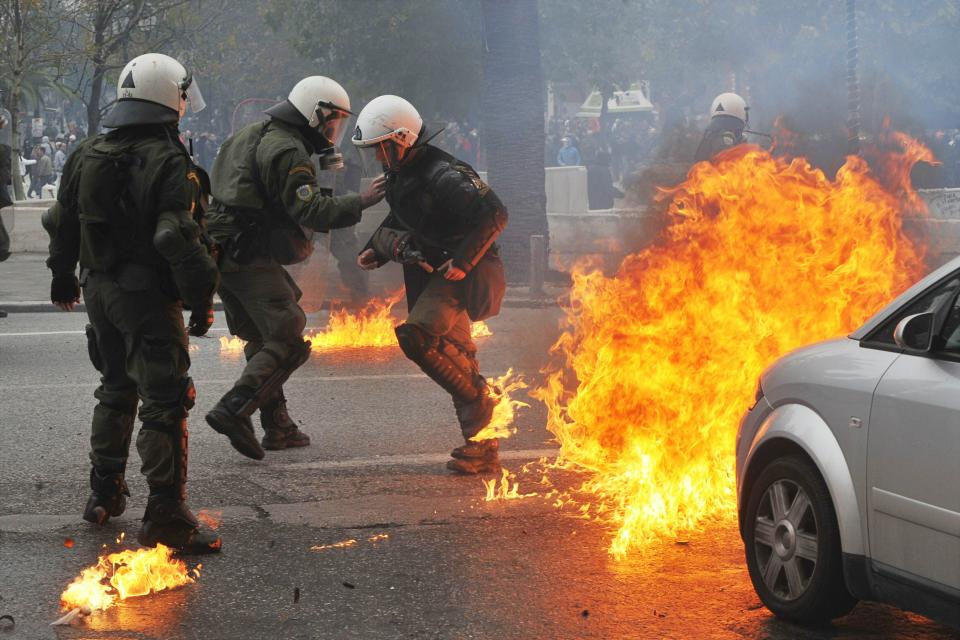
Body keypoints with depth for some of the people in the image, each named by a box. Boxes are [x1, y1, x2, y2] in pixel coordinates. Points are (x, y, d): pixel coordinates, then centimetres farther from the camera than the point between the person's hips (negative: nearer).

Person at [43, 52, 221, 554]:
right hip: (147, 296, -8)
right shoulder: (168, 163, -17)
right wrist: (201, 296, -17)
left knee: (115, 390, 24)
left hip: (99, 288, 8)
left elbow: (62, 222, 16)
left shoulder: (87, 155, 7)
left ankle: (104, 494, 33)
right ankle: (165, 516, -6)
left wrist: (62, 275, 31)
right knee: (164, 404, -4)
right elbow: (178, 238, -24)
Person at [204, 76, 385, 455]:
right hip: (251, 261, -10)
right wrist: (361, 202, -18)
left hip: (223, 252, 10)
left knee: (262, 339, 16)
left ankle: (278, 427, 17)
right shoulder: (287, 150, -14)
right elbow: (311, 211, -22)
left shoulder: (254, 136, 18)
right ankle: (233, 409, -21)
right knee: (287, 342, -11)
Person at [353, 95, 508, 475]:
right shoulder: (400, 174, 8)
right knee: (455, 358, 10)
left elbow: (493, 214, -27)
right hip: (431, 273, 10)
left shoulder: (442, 176, -22)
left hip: (459, 275, -10)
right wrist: (375, 250, 11)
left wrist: (462, 261, -26)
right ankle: (482, 448, 17)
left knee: (418, 336, -27)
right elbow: (399, 220, 26)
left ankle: (479, 401, -11)